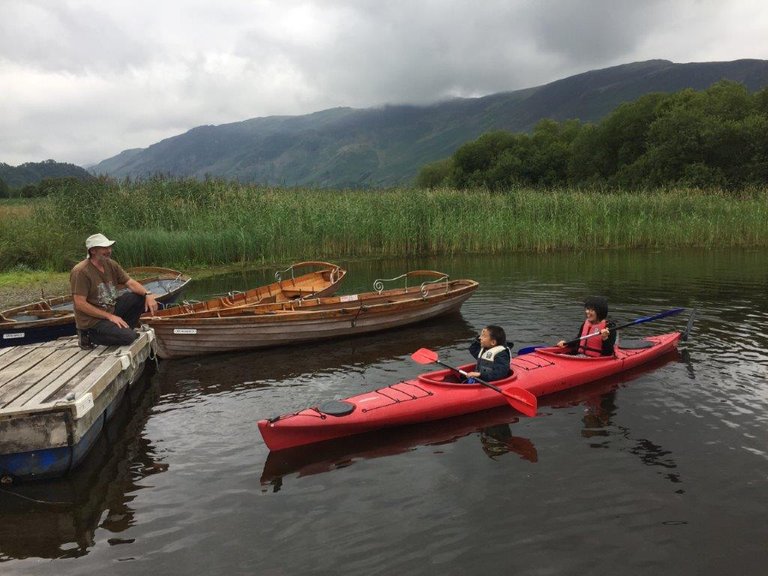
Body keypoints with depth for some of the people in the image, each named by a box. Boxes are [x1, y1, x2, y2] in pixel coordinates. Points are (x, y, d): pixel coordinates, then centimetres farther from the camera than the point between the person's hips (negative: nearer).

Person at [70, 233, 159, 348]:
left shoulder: (111, 264, 2)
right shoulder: (80, 272, -20)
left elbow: (131, 283, 2)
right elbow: (80, 304, -21)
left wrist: (148, 295, -18)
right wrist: (110, 316, -21)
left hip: (111, 309, 8)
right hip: (92, 320, -7)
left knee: (140, 296, -6)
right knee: (129, 337, -24)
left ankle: (123, 329, 3)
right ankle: (89, 335, -1)